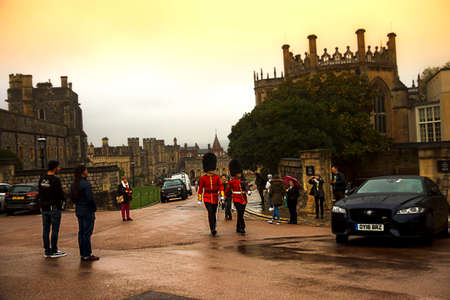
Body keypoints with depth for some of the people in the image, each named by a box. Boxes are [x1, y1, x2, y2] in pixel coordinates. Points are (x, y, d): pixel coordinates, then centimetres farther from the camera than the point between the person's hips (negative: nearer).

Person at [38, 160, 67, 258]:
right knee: (55, 229, 0)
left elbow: (40, 193, 10)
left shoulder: (42, 179, 6)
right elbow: (60, 193, -16)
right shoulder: (55, 180, -17)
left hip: (44, 207, 7)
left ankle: (47, 251, 15)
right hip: (54, 208, -7)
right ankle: (54, 251, 4)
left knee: (46, 229, 10)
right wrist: (63, 199, 4)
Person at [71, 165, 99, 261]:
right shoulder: (86, 183, -18)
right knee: (87, 233, -3)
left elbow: (73, 199, 13)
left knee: (81, 232, 13)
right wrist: (94, 208, -8)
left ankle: (82, 254, 19)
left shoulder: (74, 184, 8)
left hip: (79, 210, 9)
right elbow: (90, 198, -21)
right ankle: (87, 255, 1)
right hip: (88, 210, -9)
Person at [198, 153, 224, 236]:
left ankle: (213, 228, 30)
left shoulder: (217, 177, 2)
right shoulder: (203, 178, -4)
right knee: (210, 212, -19)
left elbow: (221, 186, 1)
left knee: (213, 213, 13)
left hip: (215, 198, 3)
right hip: (207, 198, -3)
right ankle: (212, 229, -24)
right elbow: (200, 189, 1)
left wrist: (222, 196, -12)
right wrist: (199, 200, 2)